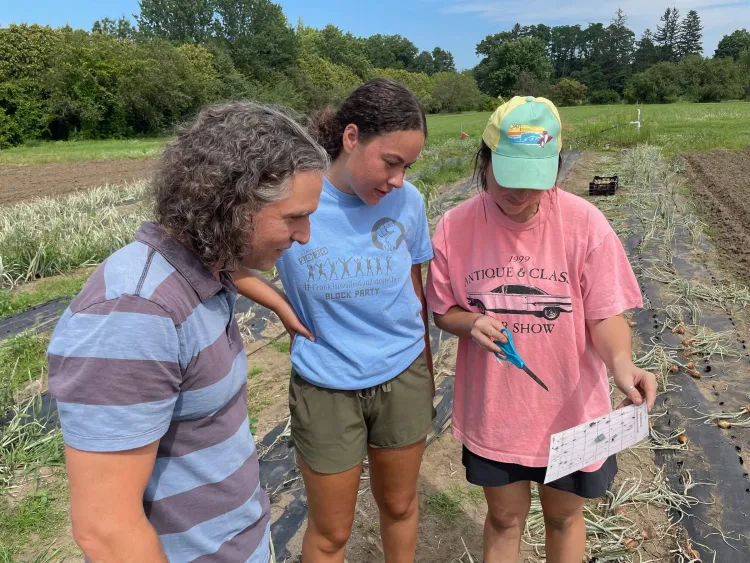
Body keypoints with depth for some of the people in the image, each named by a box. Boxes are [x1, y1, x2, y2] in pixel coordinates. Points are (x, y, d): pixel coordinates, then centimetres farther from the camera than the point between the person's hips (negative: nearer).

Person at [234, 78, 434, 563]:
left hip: (404, 379, 3)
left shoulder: (408, 201, -10)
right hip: (326, 389, -2)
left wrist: (427, 369, 12)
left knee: (399, 505, 23)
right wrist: (283, 307, -15)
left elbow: (415, 291, 3)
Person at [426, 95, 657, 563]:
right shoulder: (456, 226, -12)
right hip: (492, 410, 1)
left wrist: (620, 362, -32)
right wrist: (471, 323, -21)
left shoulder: (584, 223, -16)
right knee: (505, 517, 21)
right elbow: (443, 310, 0)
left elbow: (606, 315, -12)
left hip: (569, 410, 0)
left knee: (564, 515, 23)